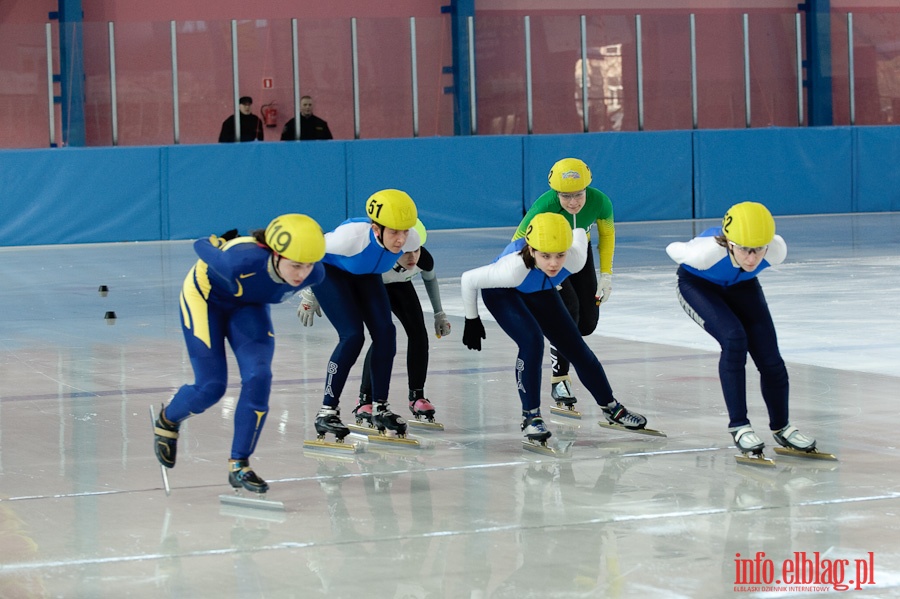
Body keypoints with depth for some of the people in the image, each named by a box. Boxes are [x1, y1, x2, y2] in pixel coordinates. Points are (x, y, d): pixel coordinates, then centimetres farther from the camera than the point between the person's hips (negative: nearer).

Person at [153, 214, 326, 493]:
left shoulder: (314, 274, -29)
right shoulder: (240, 263, -43)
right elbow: (202, 245, -21)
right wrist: (220, 244, 1)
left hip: (249, 305, 4)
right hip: (205, 297, -4)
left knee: (259, 378, -16)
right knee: (211, 387, -7)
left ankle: (239, 465, -4)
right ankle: (167, 421, 27)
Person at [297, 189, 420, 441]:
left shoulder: (411, 240, -28)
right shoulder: (353, 236, -42)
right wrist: (308, 293, -9)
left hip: (365, 275, 5)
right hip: (329, 271, -5)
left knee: (385, 331, -10)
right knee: (353, 336, -20)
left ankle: (379, 407, 4)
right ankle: (327, 411, -11)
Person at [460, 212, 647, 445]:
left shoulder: (575, 258, -36)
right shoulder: (514, 268, -45)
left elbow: (580, 234, -12)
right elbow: (468, 279, -29)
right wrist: (472, 321, -15)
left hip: (539, 291, 4)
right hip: (501, 293, -4)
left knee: (576, 347, 6)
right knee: (532, 341, -27)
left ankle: (611, 408, 26)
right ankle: (531, 416, -12)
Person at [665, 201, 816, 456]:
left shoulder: (777, 249, -34)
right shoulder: (707, 251, -43)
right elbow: (673, 249, -20)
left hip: (740, 285, 3)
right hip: (697, 284, -3)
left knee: (769, 357, -4)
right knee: (734, 339, -26)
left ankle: (781, 427, 20)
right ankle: (739, 426, -14)